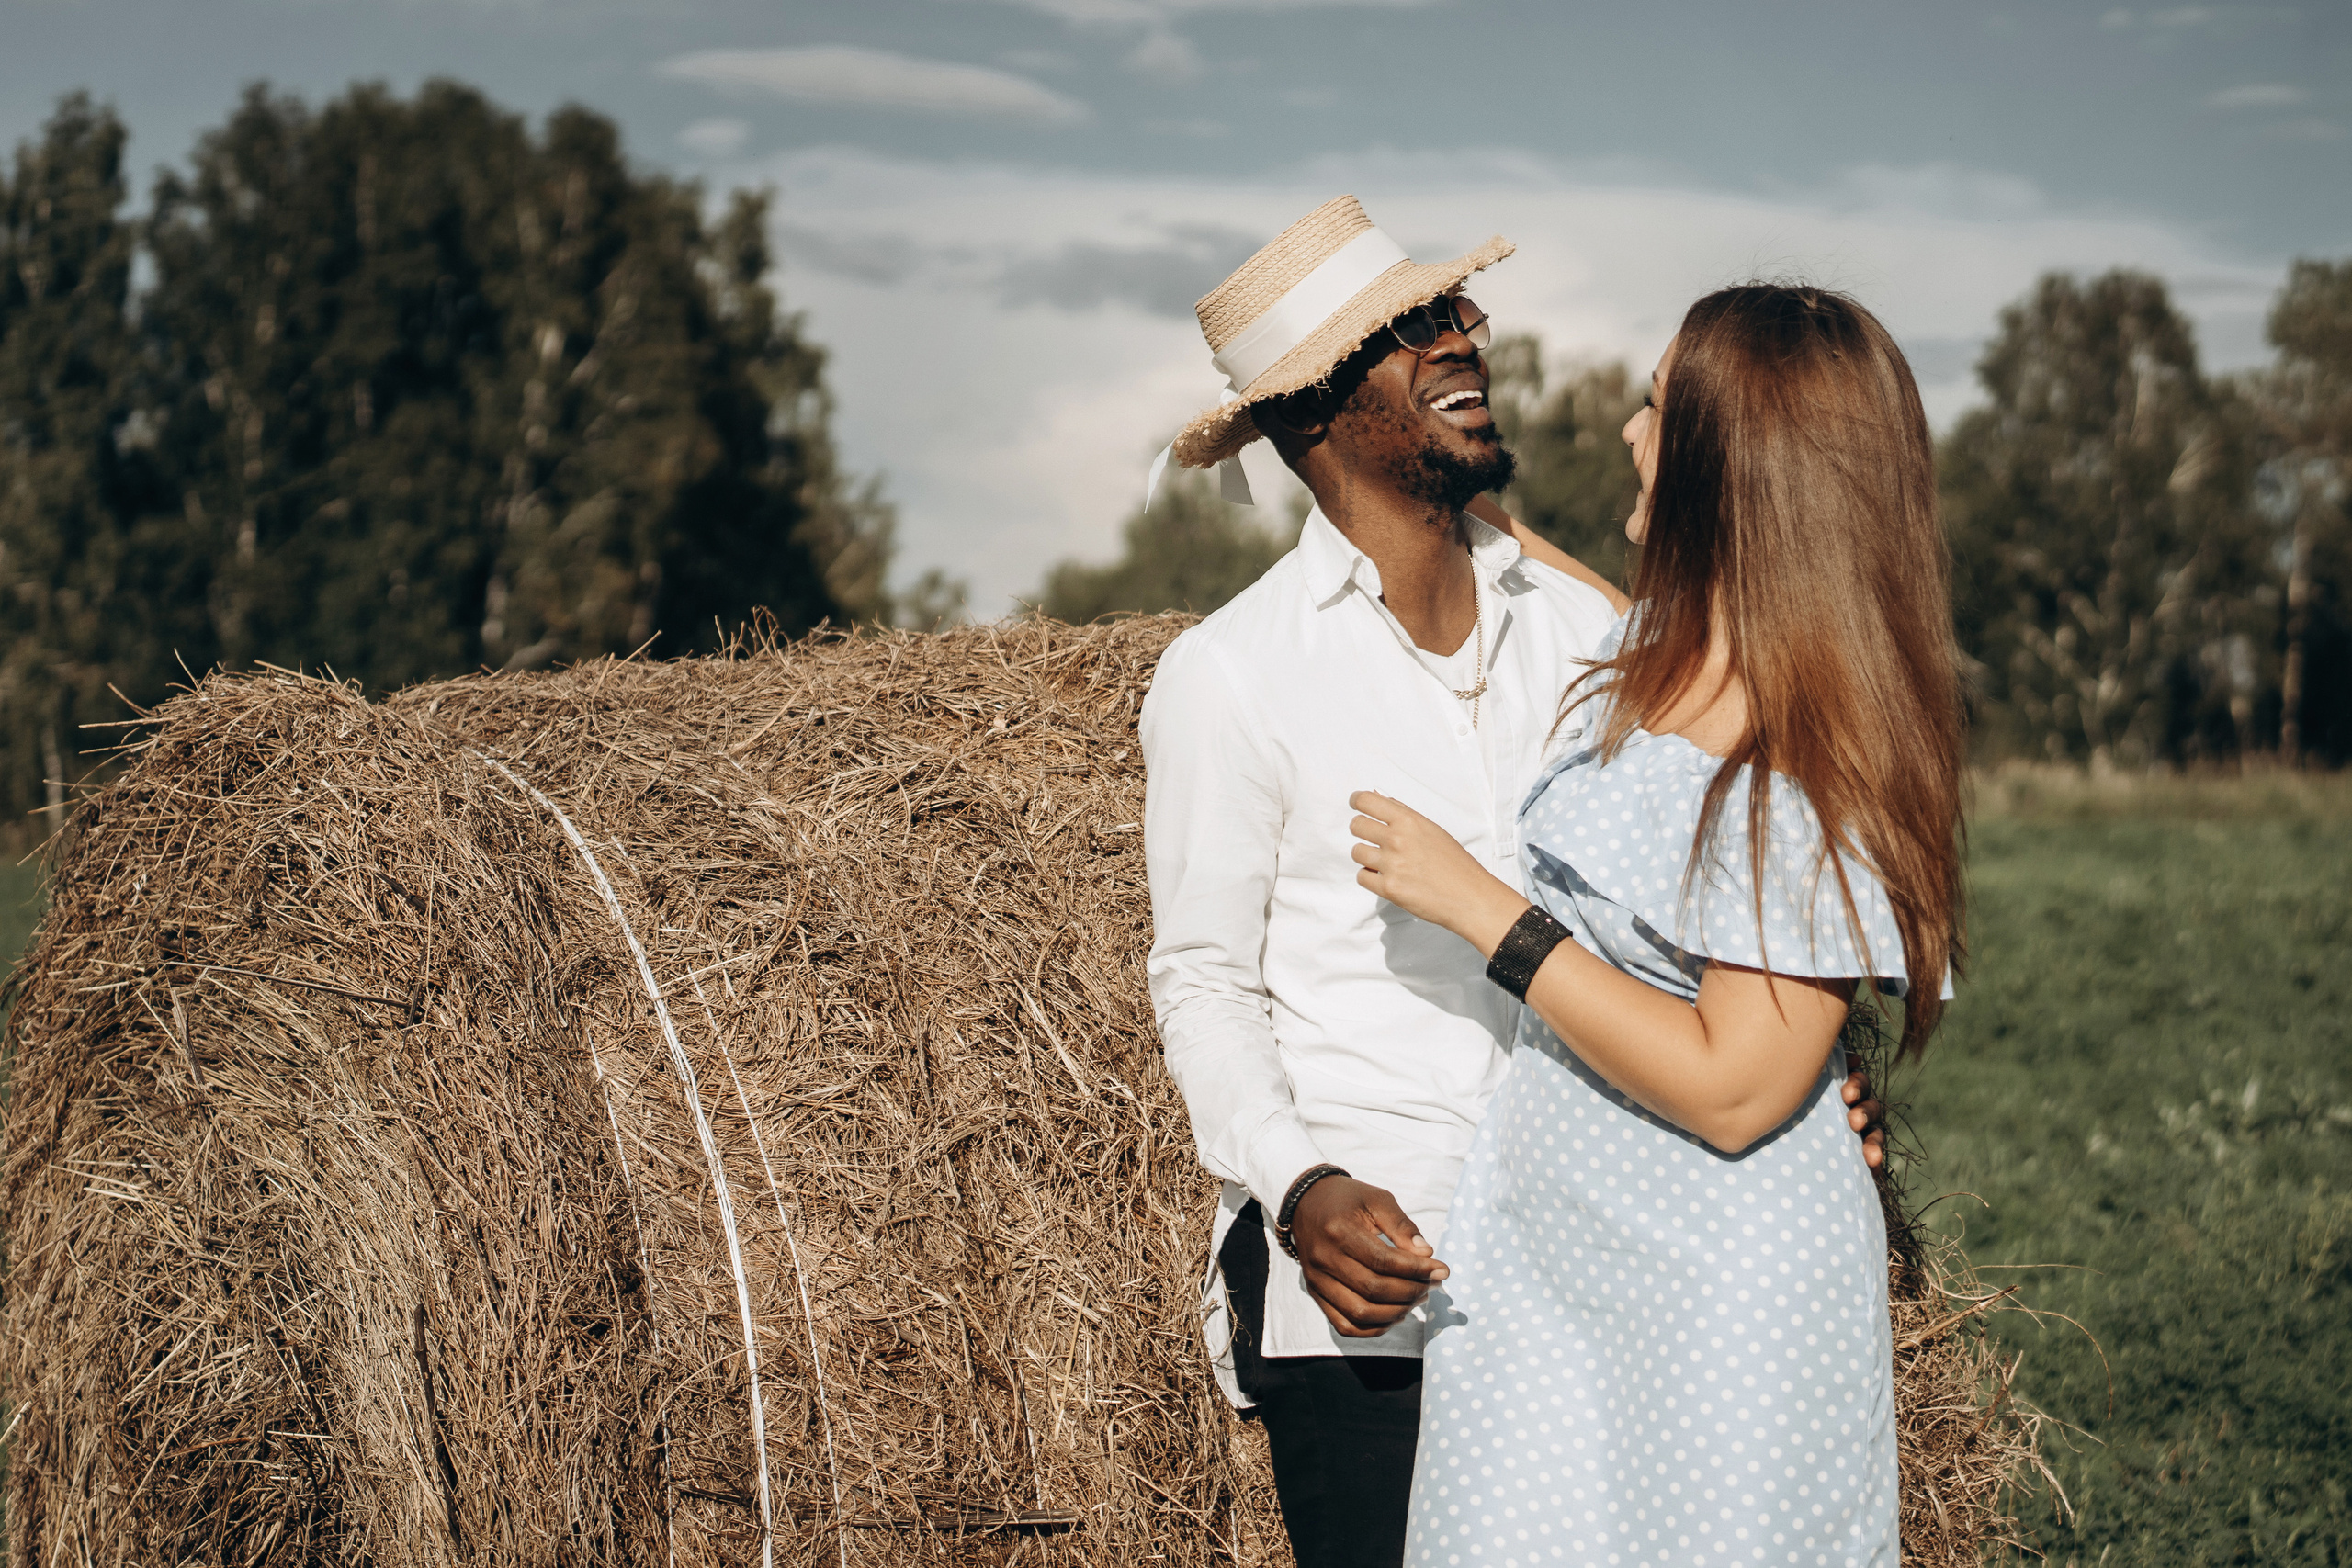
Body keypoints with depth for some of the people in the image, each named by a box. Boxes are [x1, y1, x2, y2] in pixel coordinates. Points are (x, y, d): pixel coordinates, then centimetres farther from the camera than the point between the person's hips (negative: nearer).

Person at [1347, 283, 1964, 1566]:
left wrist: (1479, 908, -19)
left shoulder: (1817, 759, -21)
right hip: (1548, 1262, 7)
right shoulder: (1644, 654, 4)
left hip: (1716, 1293, -7)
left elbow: (1734, 1090, -23)